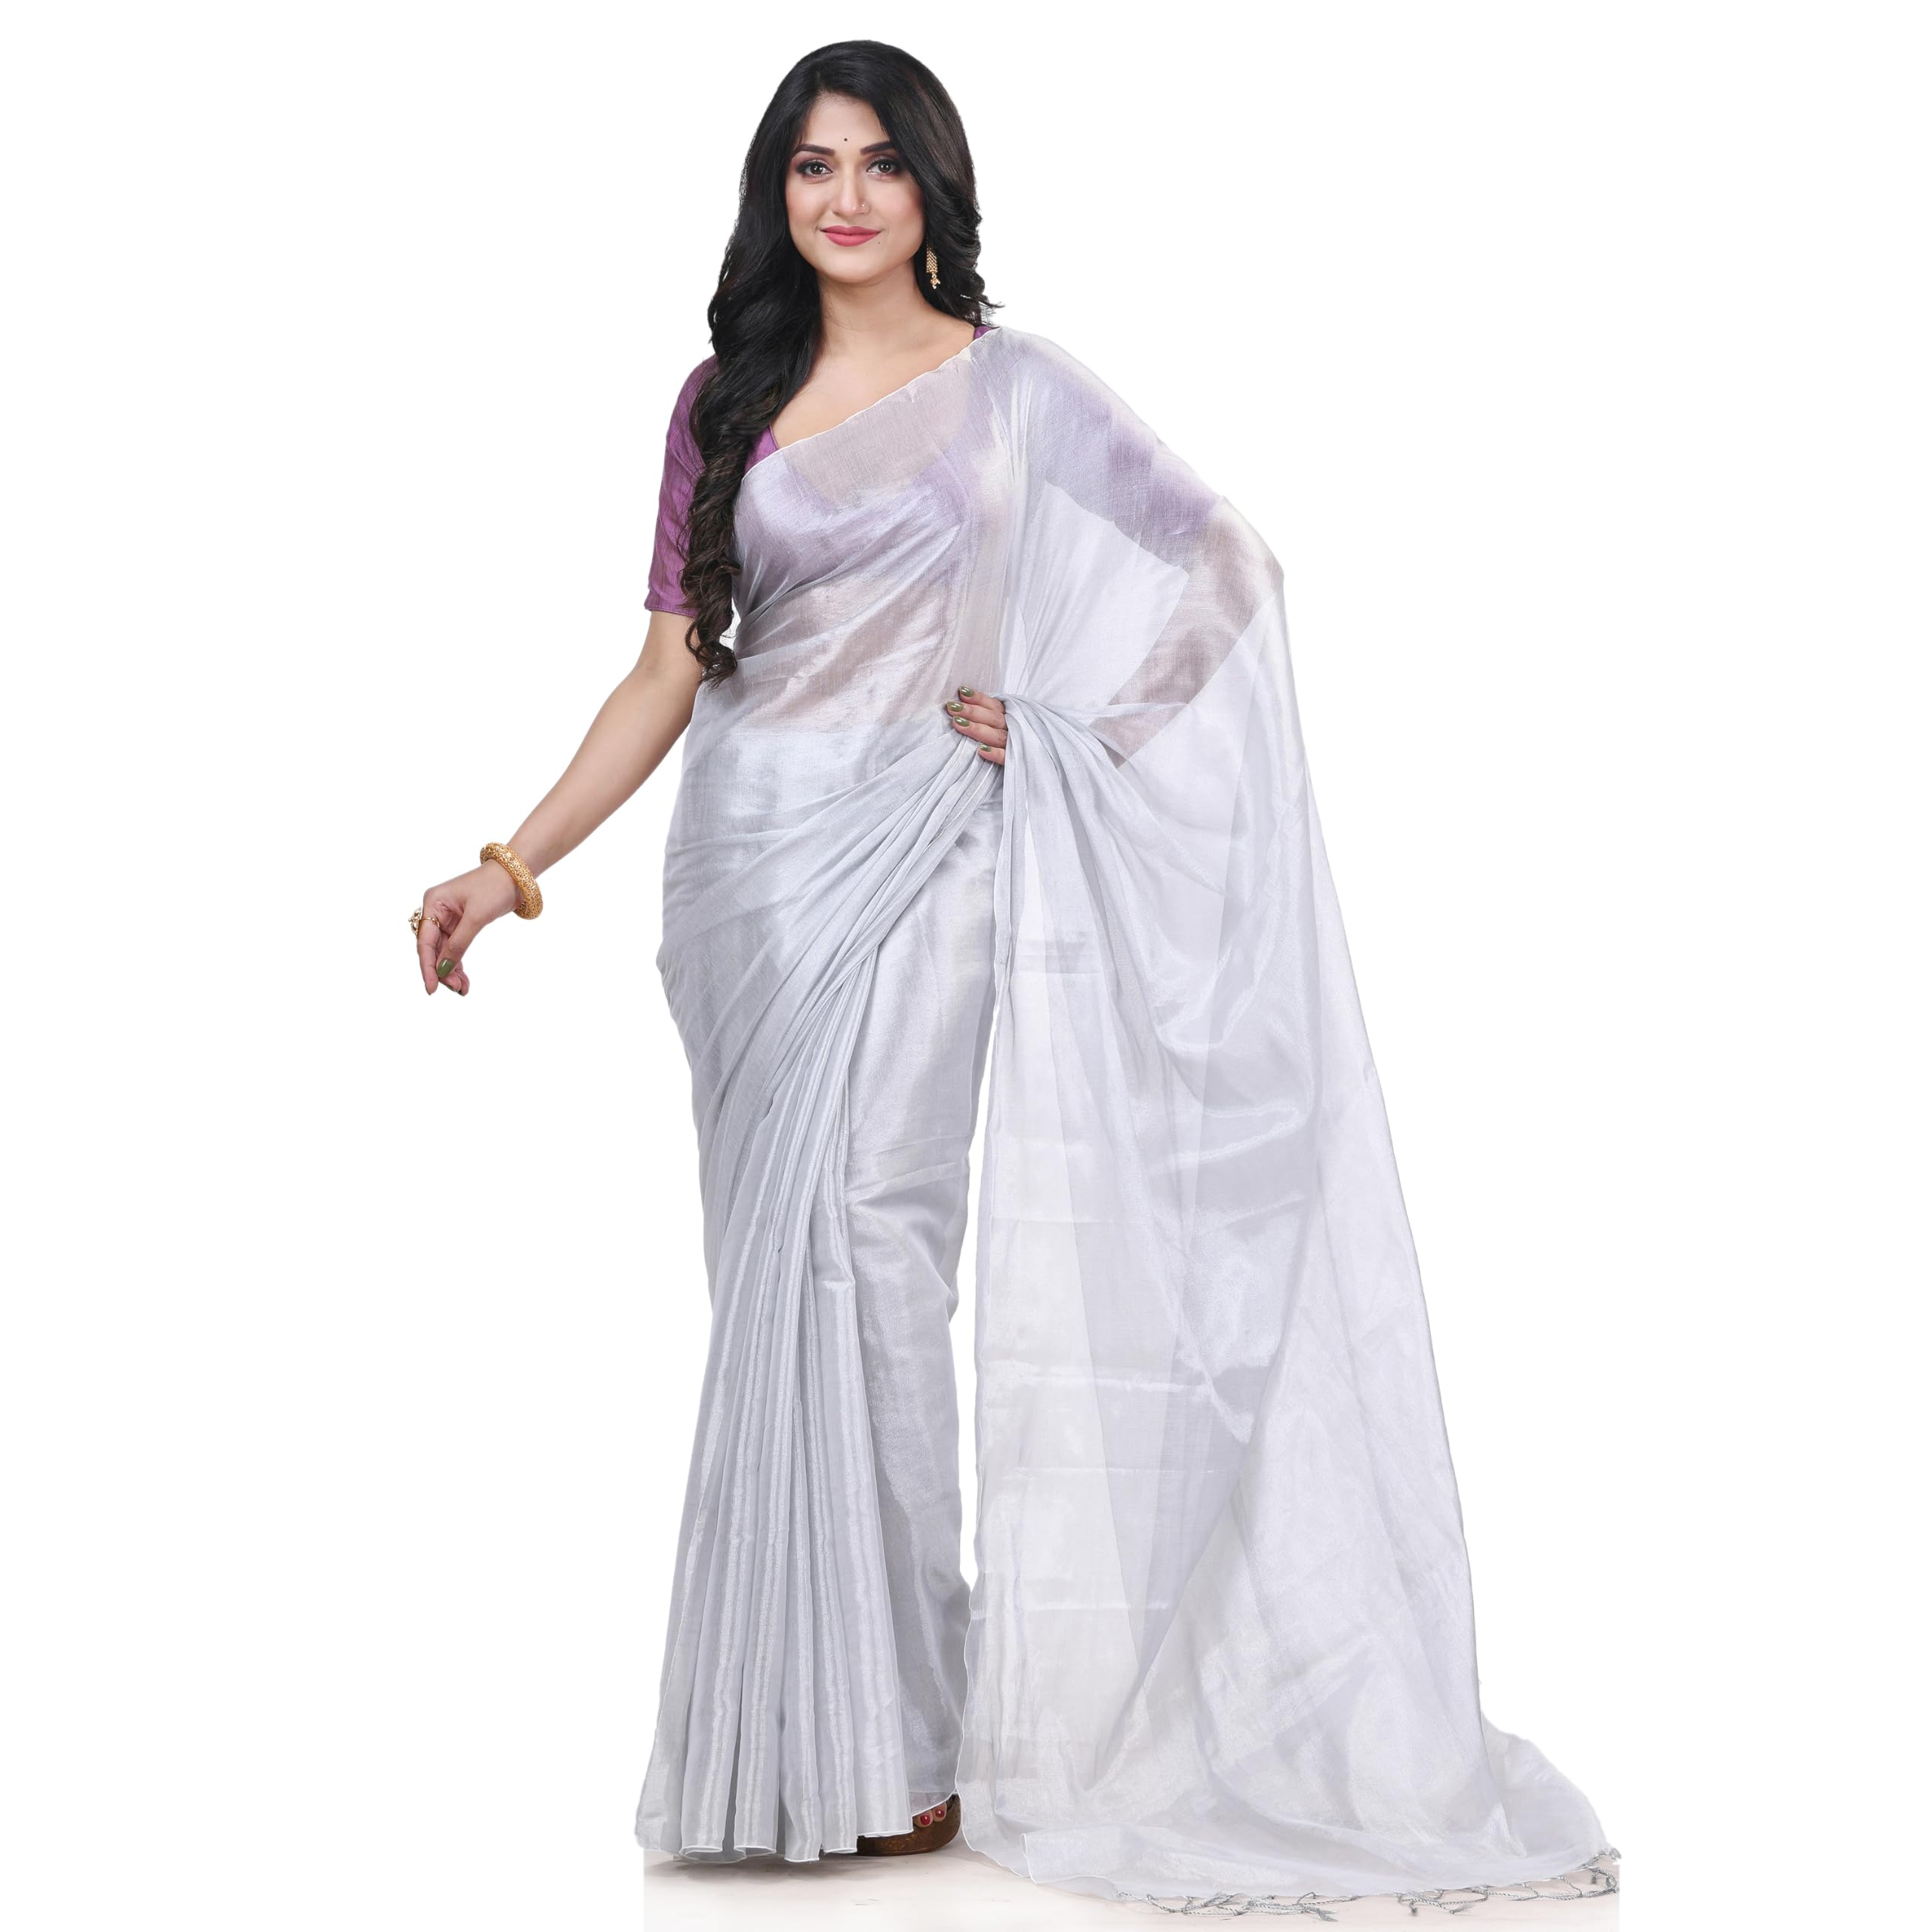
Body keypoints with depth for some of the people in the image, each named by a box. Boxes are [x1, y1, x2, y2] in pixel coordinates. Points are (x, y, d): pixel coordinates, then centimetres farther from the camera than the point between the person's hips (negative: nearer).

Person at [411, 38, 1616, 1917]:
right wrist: (515, 861, -1)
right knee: (781, 1267, 6)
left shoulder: (1015, 389, 2)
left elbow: (1223, 562, 3)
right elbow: (670, 670, 8)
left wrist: (1054, 709, -5)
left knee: (855, 1251, -12)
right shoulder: (727, 403, 10)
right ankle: (800, 1716, 17)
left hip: (910, 856, -4)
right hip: (746, 855, 4)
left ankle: (884, 1735, -2)